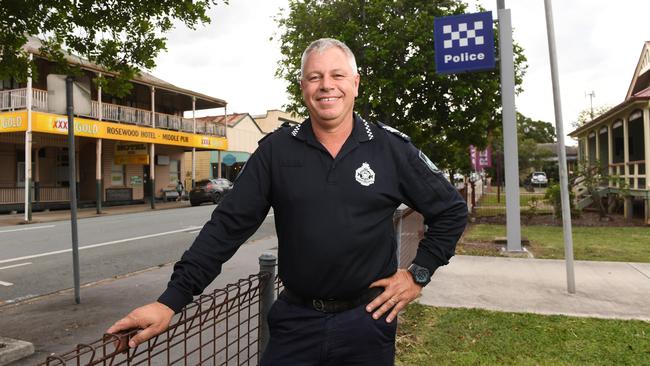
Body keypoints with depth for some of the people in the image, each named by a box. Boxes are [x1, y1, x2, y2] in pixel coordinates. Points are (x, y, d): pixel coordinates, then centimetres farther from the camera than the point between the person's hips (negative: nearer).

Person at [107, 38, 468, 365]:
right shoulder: (276, 150, -4)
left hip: (367, 318, 0)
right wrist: (171, 300, -10)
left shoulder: (392, 148, -5)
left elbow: (451, 210, 5)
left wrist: (418, 274, -1)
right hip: (296, 319, 1)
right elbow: (228, 225, -6)